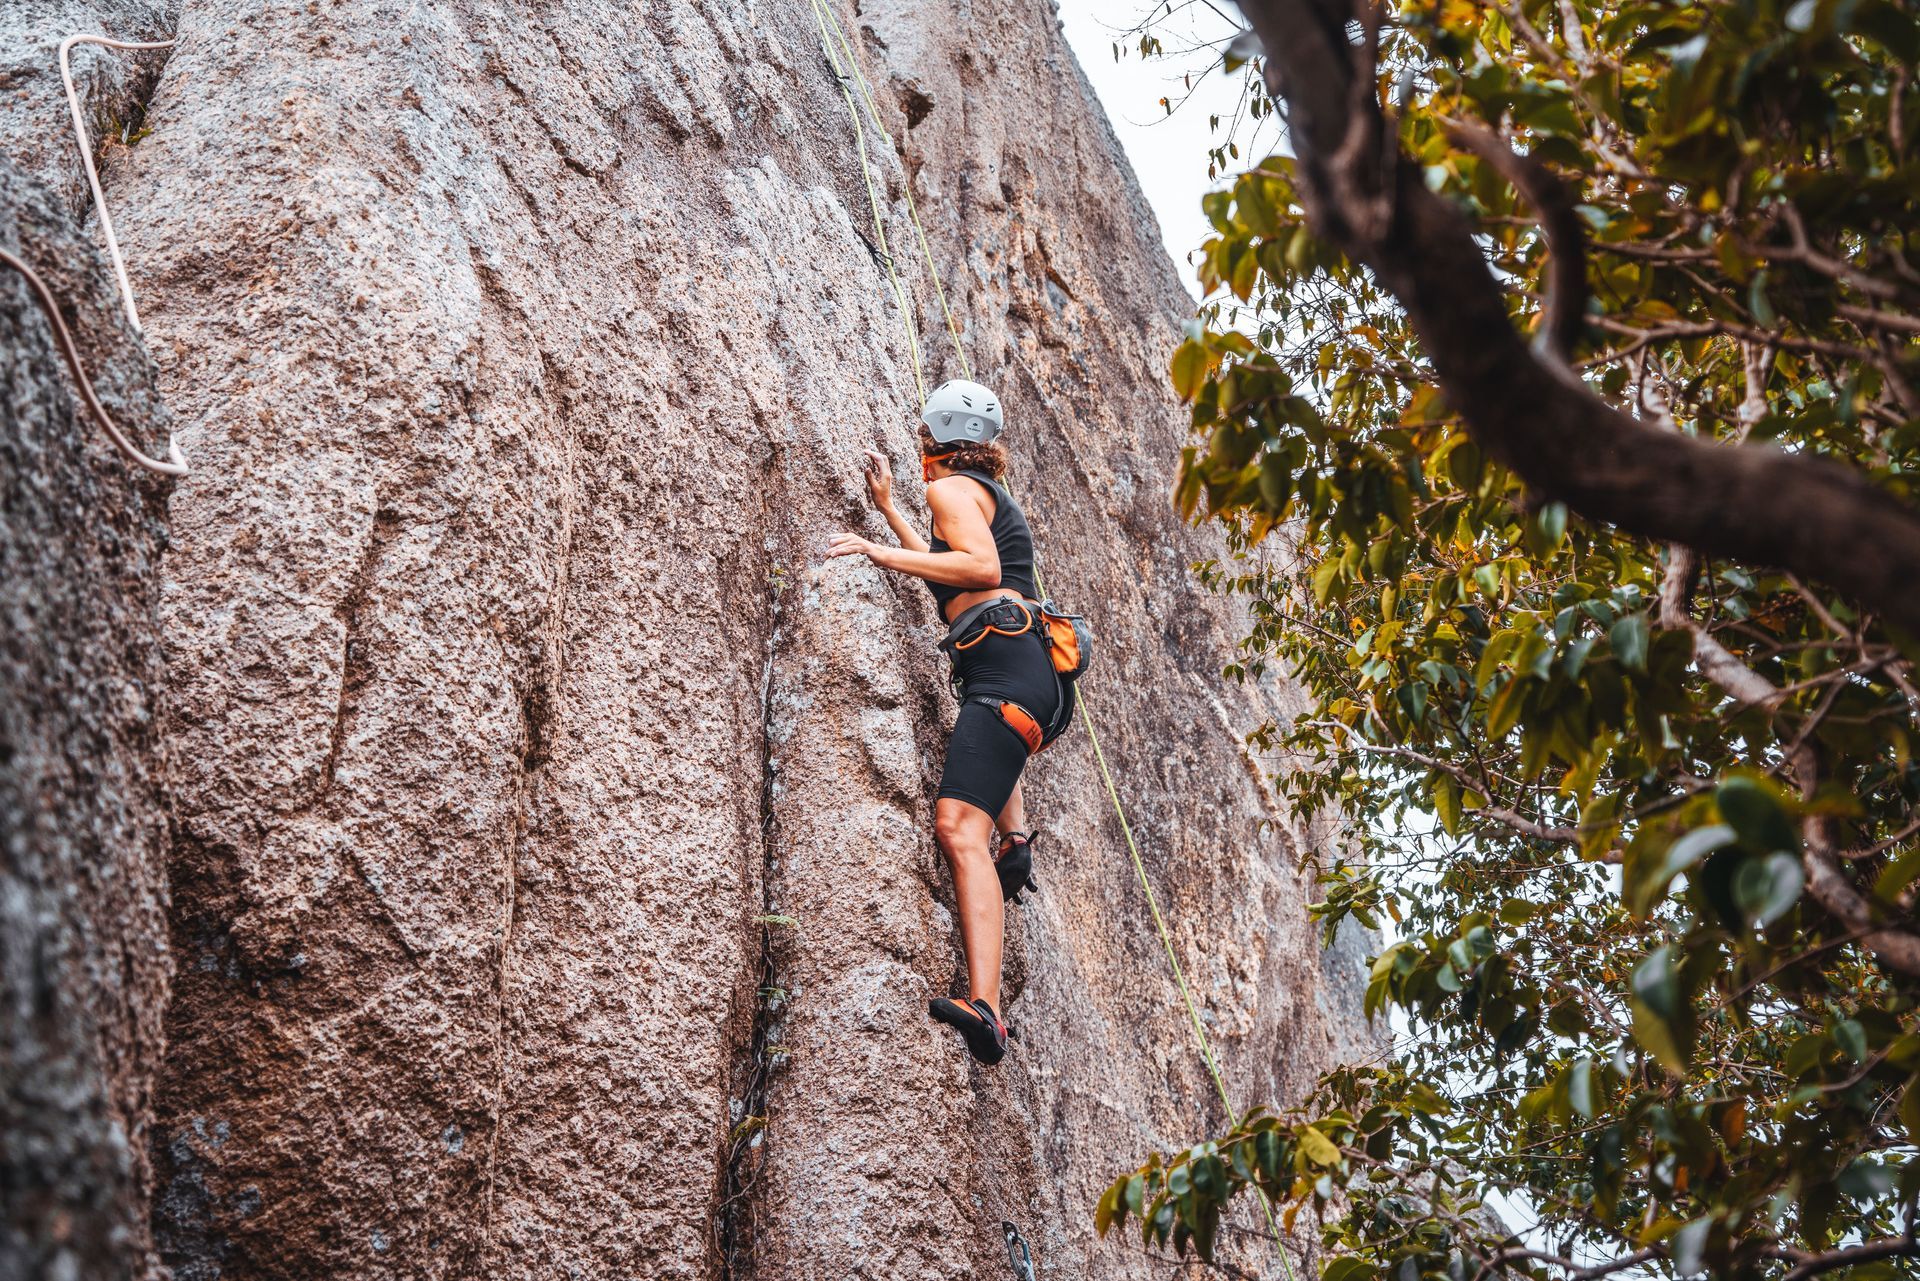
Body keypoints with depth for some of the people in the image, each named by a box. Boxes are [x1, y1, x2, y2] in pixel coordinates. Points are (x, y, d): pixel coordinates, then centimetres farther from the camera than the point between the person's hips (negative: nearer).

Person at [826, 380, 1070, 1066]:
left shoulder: (950, 487, 1)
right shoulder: (992, 494, 29)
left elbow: (980, 567, -16)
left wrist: (882, 553, -11)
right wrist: (887, 508, 48)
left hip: (1003, 664, -10)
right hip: (1036, 674, 10)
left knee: (960, 826, -24)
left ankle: (985, 1008, -40)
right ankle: (1015, 837, 24)